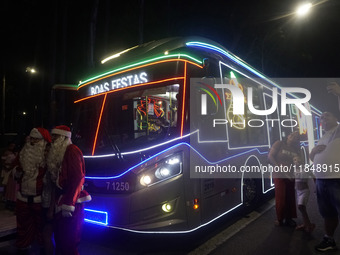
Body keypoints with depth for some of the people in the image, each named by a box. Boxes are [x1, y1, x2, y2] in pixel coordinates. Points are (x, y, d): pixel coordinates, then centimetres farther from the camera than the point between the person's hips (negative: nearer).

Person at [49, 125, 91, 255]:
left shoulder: (72, 150, -12)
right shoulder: (59, 153, 17)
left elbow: (77, 178, -21)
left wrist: (68, 204, -23)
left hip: (71, 202, -9)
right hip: (61, 200, 9)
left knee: (69, 240, -3)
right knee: (59, 233, 17)